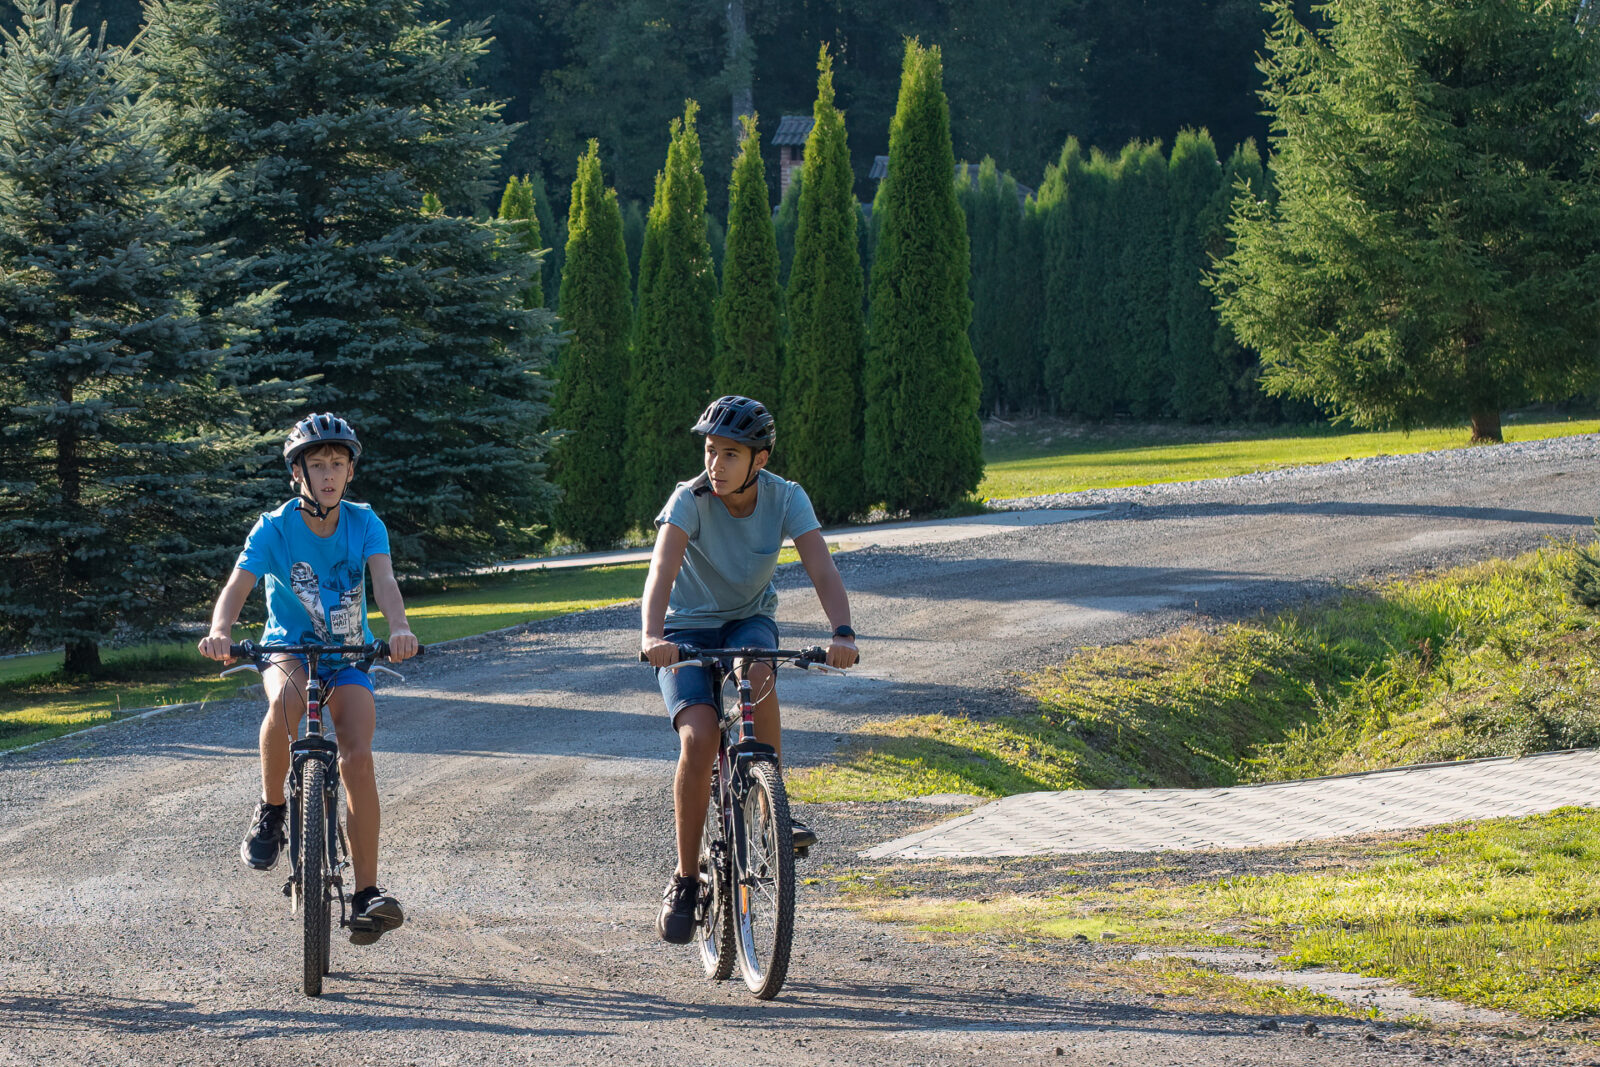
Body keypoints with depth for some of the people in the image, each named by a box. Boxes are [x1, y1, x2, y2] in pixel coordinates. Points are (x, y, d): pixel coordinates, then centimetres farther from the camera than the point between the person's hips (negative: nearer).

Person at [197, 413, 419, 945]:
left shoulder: (364, 523, -9)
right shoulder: (275, 528, -14)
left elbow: (384, 579, -24)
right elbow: (237, 586, -26)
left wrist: (399, 628, -46)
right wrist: (219, 632, -47)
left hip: (347, 657, 1)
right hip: (288, 650, -1)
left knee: (358, 757, -20)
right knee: (285, 700, -38)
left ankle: (367, 893, -15)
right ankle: (271, 810, -15)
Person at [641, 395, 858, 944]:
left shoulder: (786, 499, -17)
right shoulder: (690, 499, -23)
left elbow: (822, 569, -27)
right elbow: (662, 569, -38)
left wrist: (842, 633, -46)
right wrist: (652, 635, -56)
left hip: (749, 621, 1)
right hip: (688, 629, -1)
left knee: (756, 675, -36)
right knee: (699, 739, -24)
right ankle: (685, 878, -9)